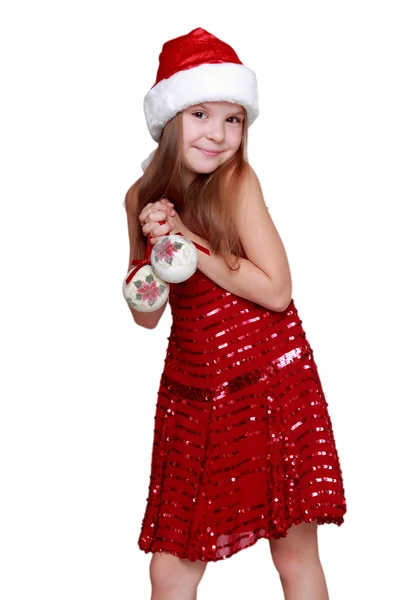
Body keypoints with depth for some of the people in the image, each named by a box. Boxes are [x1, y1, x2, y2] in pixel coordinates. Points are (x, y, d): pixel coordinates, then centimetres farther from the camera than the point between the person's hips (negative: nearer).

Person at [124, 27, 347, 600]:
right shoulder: (142, 198, 3)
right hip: (192, 392, 4)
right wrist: (155, 248, -11)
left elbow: (276, 290, -15)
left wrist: (188, 241, -16)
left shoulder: (238, 180, -9)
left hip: (271, 381, -3)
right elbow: (147, 316, 8)